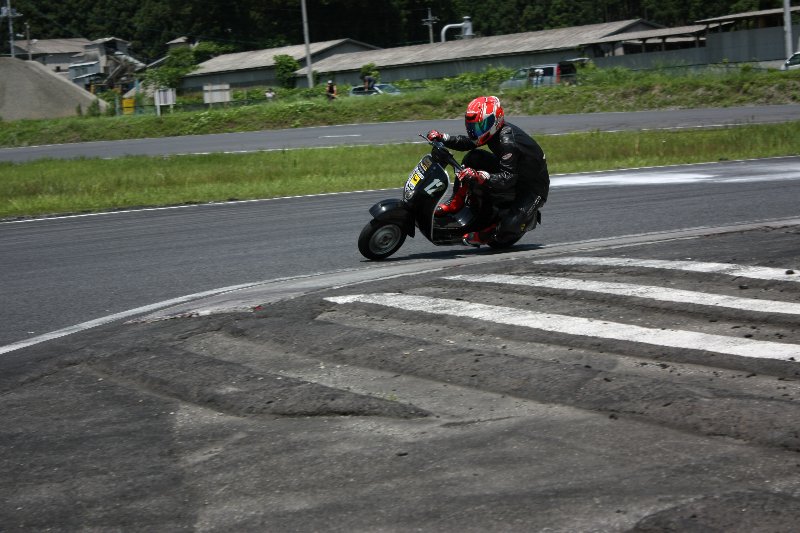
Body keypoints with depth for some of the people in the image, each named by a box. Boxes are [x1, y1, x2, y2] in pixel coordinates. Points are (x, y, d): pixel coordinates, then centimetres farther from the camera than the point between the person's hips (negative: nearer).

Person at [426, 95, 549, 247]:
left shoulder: (507, 141, -32)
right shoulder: (496, 132, -4)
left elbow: (508, 178, -37)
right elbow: (467, 143, 10)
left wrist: (480, 177, -49)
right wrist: (442, 138, -5)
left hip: (533, 187, -9)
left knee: (508, 229, -32)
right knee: (472, 157, -6)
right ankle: (455, 203, -1)